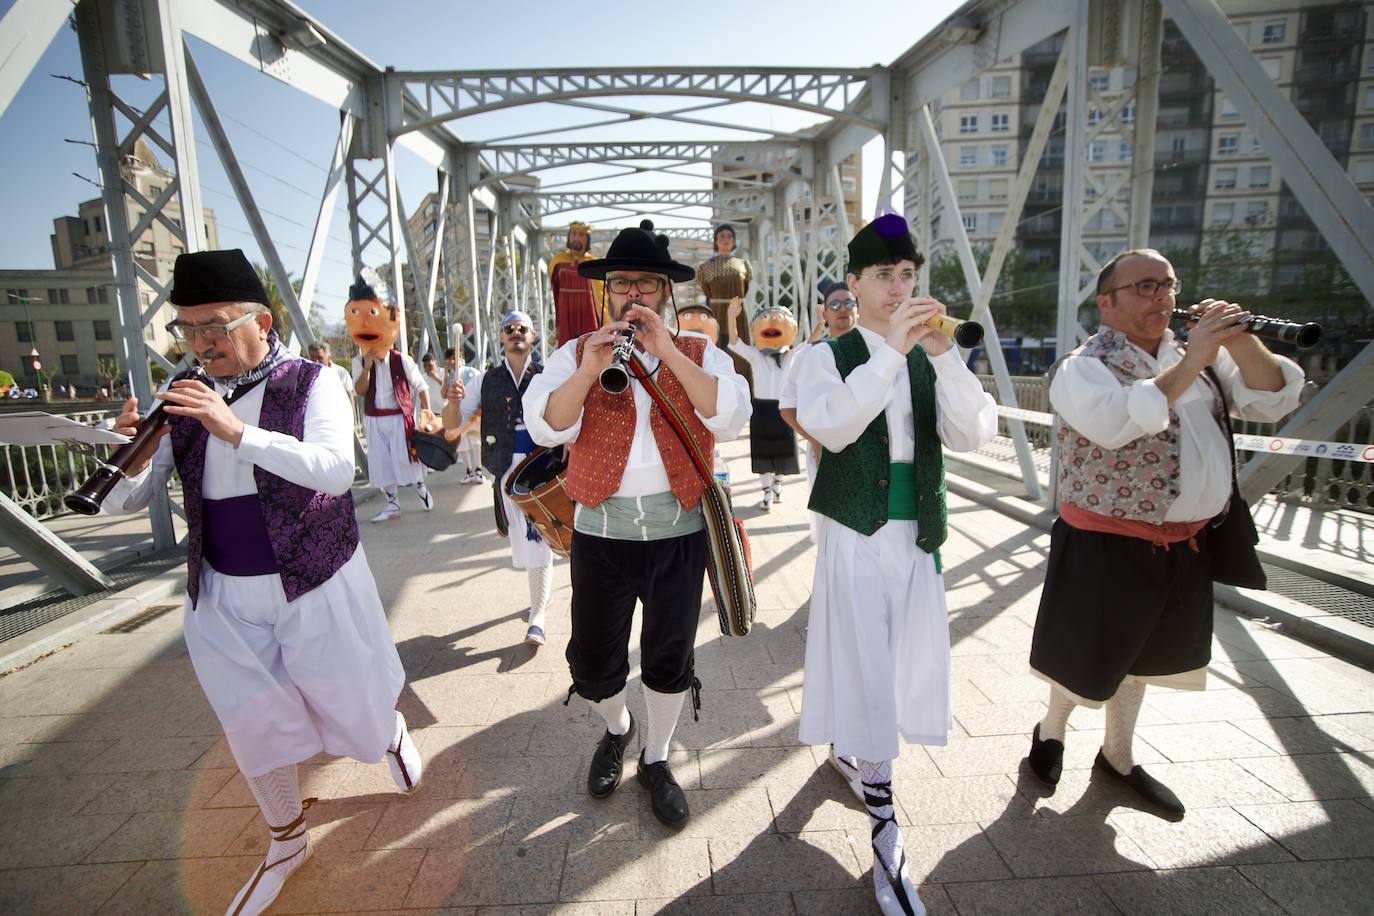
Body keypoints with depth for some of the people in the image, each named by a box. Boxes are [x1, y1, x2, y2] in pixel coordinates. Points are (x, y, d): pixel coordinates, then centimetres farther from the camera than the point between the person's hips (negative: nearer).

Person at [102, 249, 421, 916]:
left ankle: (392, 733, 48)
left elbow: (335, 469, -25)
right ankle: (287, 841, 37)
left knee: (355, 710, 11)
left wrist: (236, 431, -32)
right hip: (225, 599, 3)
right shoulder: (185, 402, 1)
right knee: (254, 729, 11)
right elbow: (124, 502, 3)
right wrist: (134, 455, -19)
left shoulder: (310, 383, -9)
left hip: (315, 587, -3)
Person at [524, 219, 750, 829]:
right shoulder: (575, 354, 3)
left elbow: (732, 417, -15)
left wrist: (667, 352, -20)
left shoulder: (700, 354, 2)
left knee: (670, 658, 13)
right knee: (592, 661, 12)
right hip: (600, 532, 1)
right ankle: (616, 729, 46)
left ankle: (655, 758, 39)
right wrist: (590, 370, -25)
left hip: (680, 532, 0)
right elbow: (545, 426, -11)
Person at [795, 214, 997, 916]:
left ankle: (848, 748, 45)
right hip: (854, 535, -4)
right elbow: (830, 428, -21)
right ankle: (886, 840, 11)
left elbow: (972, 434, -6)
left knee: (904, 667, 16)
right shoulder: (828, 355, -3)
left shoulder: (929, 360, 7)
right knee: (866, 676, -2)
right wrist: (891, 350, -26)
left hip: (917, 535, 5)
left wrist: (942, 353, -17)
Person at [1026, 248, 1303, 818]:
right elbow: (1116, 423, -31)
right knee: (1086, 660, 8)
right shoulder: (1085, 366, -13)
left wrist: (1241, 343, -10)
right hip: (1108, 549, -6)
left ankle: (1117, 757, 41)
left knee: (1137, 656, 22)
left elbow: (1272, 402, 5)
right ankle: (1050, 730, 36)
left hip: (1185, 547, 7)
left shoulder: (1196, 356, 8)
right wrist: (1189, 363, -27)